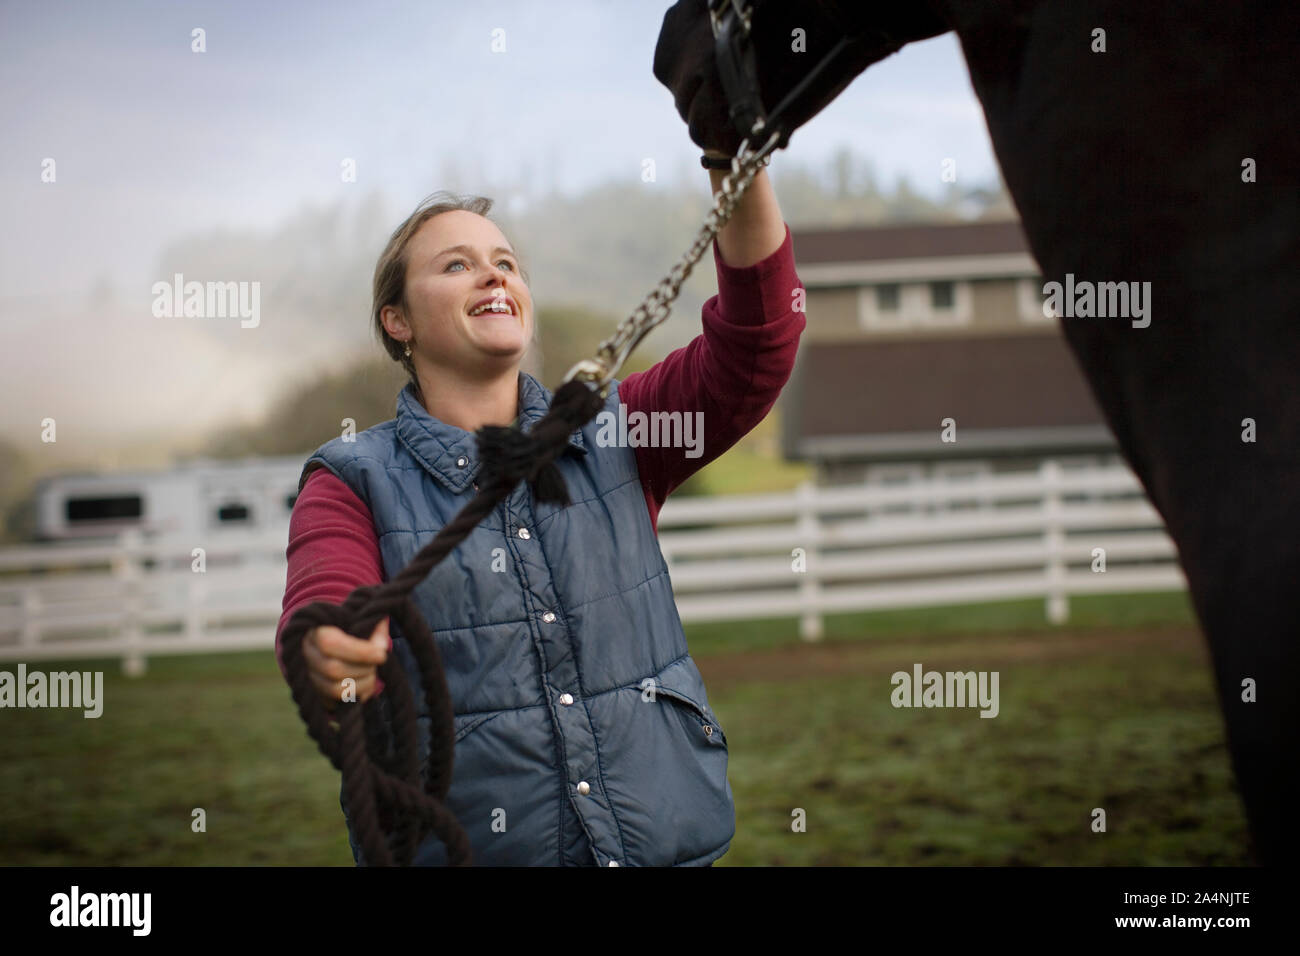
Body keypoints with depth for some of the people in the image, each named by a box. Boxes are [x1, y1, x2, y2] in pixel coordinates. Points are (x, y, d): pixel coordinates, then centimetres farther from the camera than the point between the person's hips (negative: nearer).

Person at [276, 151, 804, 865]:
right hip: (464, 846, -2)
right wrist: (332, 654, -42)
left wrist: (743, 169, -22)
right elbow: (319, 614, -17)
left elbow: (754, 354, -8)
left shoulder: (610, 435, 6)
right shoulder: (354, 484, 0)